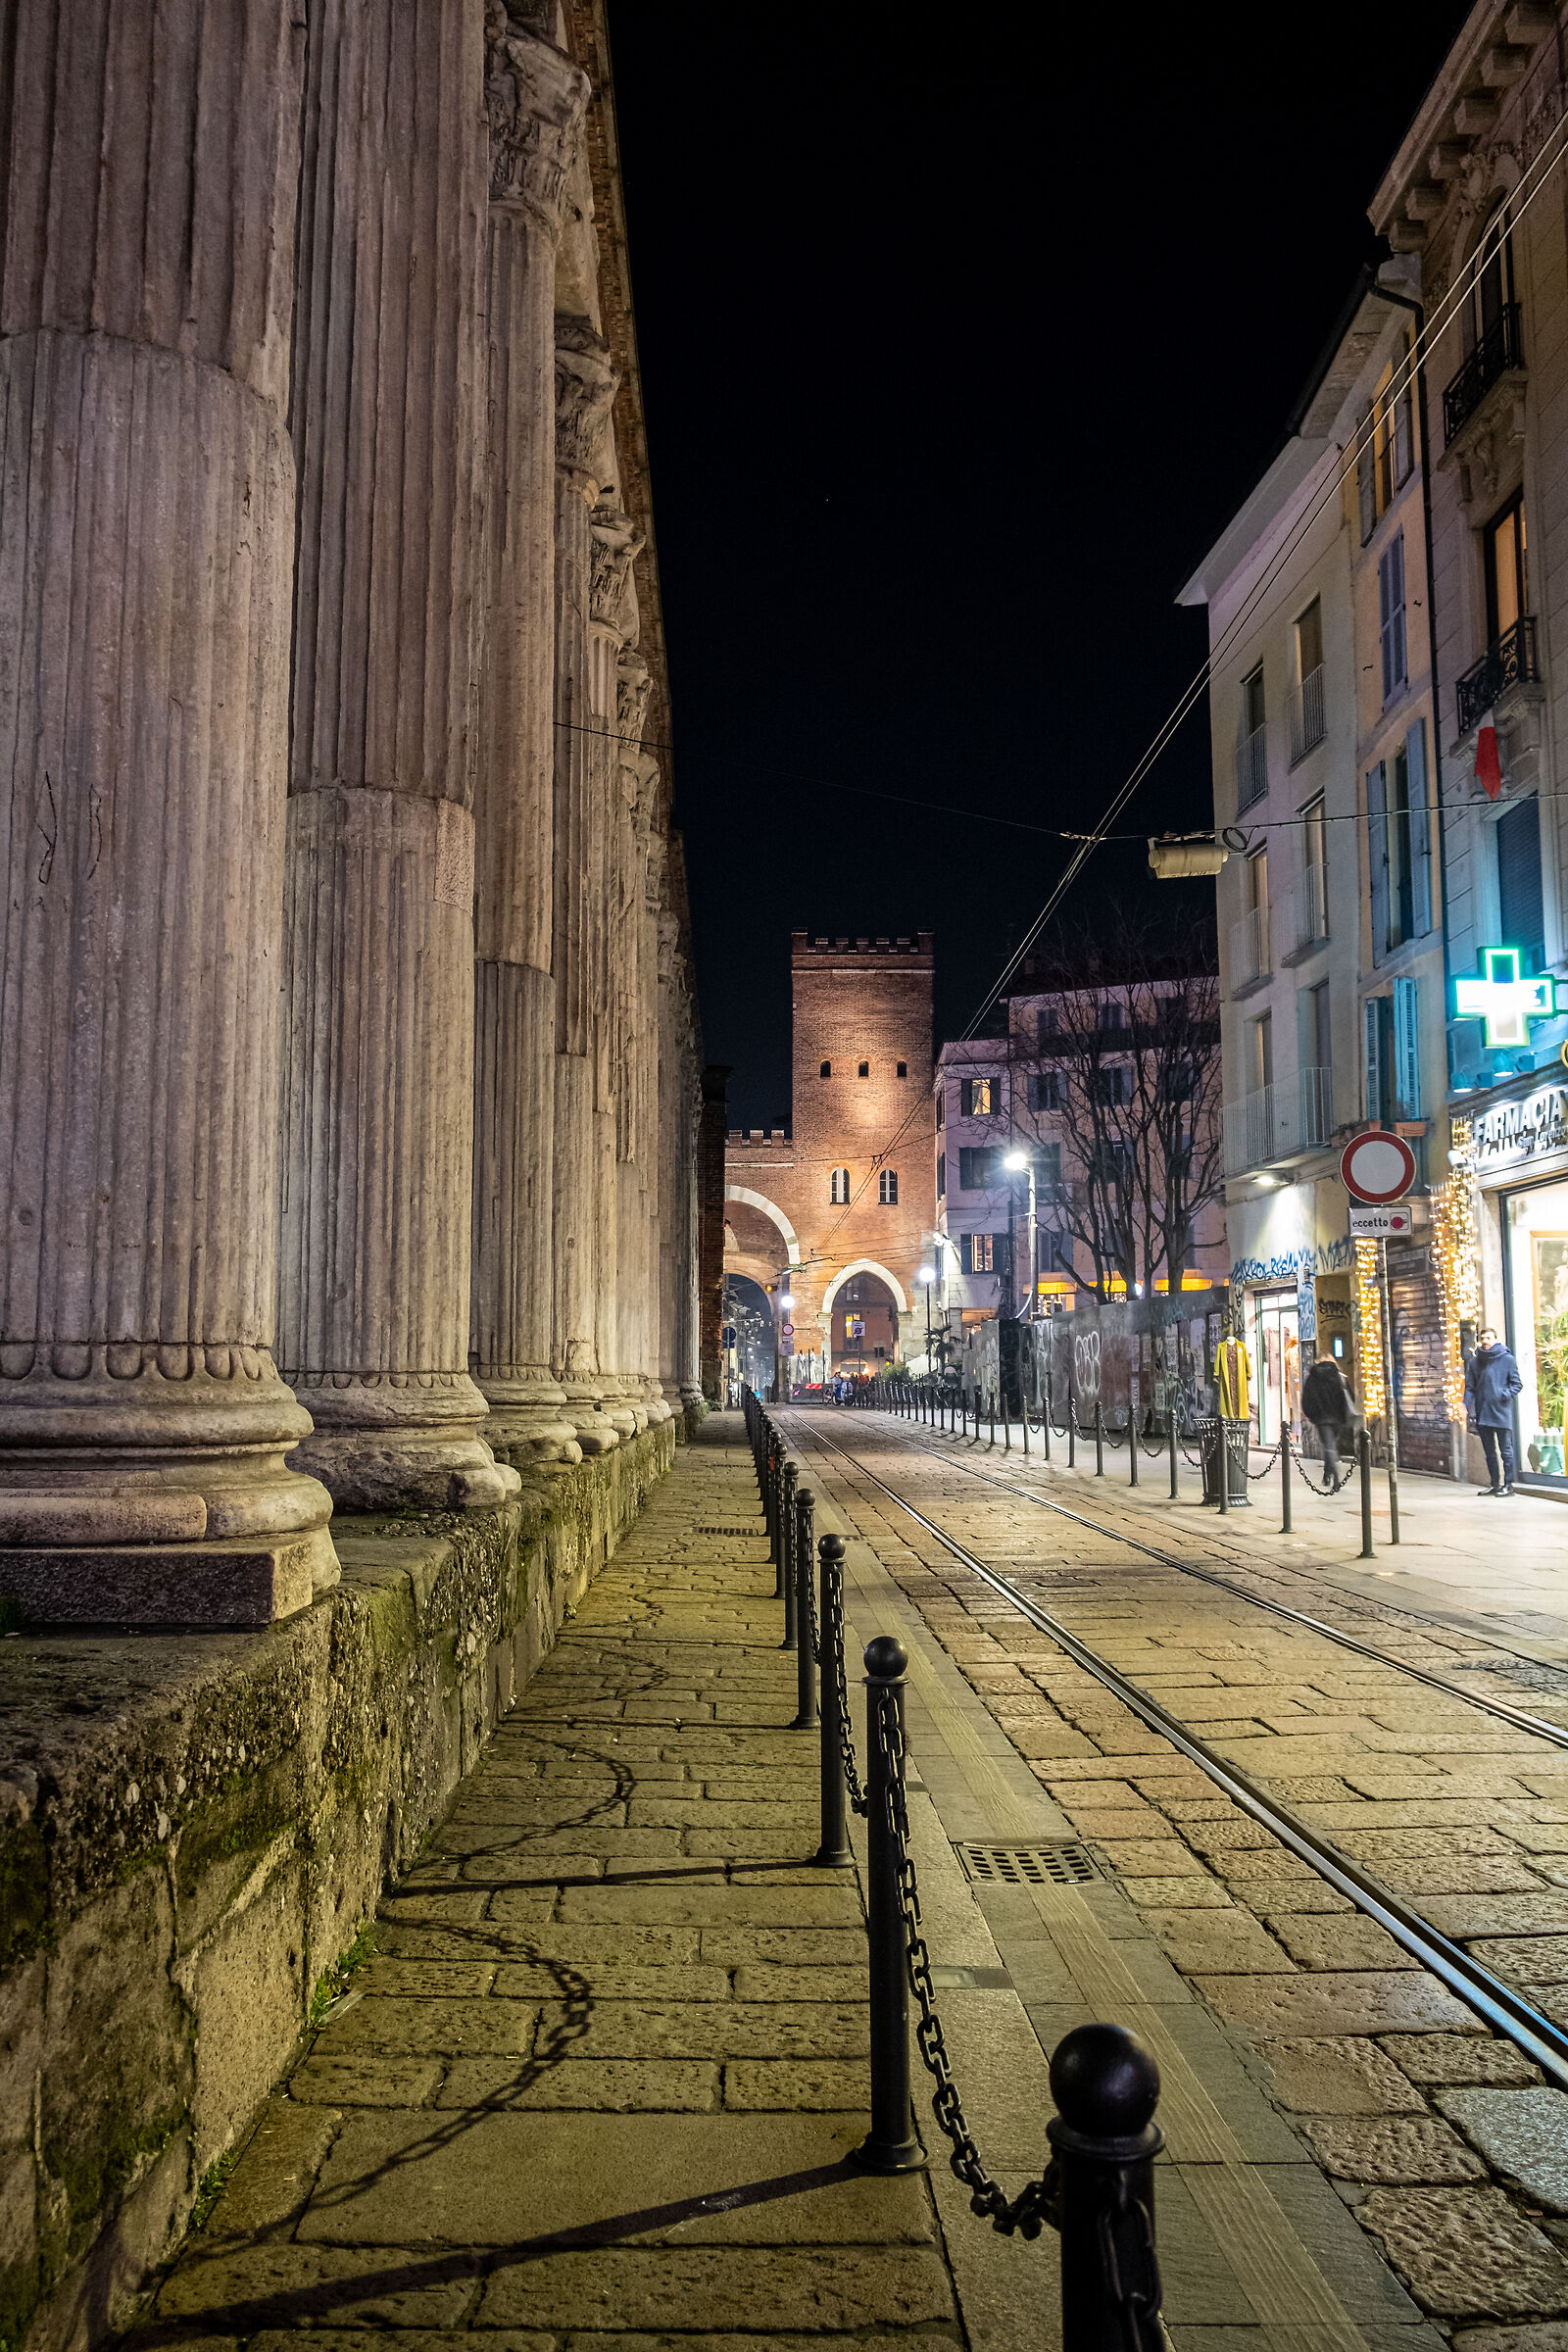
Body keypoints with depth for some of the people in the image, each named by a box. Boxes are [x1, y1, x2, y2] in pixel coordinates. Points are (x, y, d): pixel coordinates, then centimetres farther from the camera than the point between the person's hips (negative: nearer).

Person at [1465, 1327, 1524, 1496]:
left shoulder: (1507, 1359, -1)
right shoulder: (1474, 1362, 8)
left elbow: (1517, 1384, 2)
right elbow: (1469, 1388, 7)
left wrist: (1507, 1394, -16)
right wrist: (1470, 1411, -2)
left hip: (1502, 1413, -4)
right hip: (1482, 1415, 4)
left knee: (1506, 1451, 0)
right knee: (1489, 1452, 11)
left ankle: (1508, 1484, 6)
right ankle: (1495, 1484, 19)